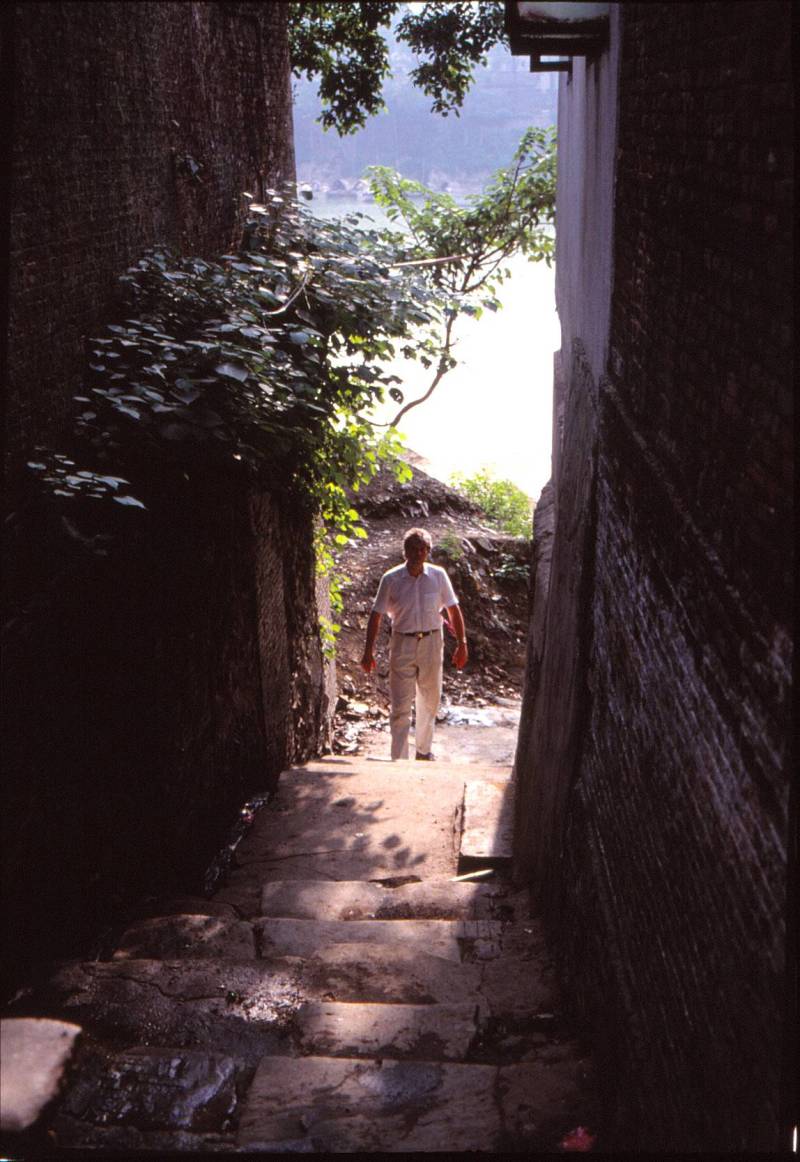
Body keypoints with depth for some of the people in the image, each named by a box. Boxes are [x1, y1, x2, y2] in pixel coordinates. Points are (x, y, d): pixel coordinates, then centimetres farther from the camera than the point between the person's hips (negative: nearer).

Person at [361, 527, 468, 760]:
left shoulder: (438, 576, -2)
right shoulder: (391, 579, -6)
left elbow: (453, 610, 5)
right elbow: (376, 615, -3)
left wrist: (461, 643, 2)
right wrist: (368, 651, -6)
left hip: (431, 644, 2)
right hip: (402, 645, -2)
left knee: (429, 702, 15)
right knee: (400, 706, -4)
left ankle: (423, 750, 34)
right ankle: (399, 759, 2)